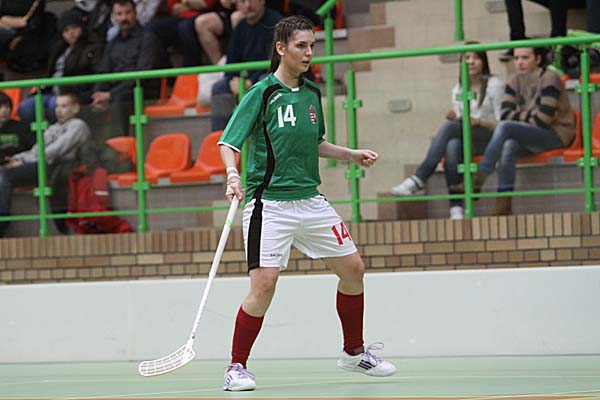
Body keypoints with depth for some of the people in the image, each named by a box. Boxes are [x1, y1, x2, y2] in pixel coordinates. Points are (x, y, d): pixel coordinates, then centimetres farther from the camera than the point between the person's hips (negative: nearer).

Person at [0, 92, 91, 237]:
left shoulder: (77, 125, 7)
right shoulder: (53, 128, 33)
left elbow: (57, 150, -6)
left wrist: (24, 162, -10)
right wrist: (17, 159, 1)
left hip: (54, 168, -8)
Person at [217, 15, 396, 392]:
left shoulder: (312, 94, 10)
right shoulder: (262, 93, -9)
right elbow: (228, 142, -13)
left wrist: (352, 155, 13)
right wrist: (232, 173, -32)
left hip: (310, 201, 7)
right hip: (270, 203, -7)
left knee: (353, 268, 8)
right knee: (264, 284, -14)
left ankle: (354, 351, 26)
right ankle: (237, 367, 0)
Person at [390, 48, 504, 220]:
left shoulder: (494, 84, 3)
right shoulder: (458, 89, 19)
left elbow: (501, 122, -2)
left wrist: (478, 121, -19)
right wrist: (454, 118, -6)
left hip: (489, 138, -4)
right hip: (467, 142, 4)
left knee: (451, 126, -33)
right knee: (452, 145, -36)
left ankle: (419, 179, -40)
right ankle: (456, 209, -46)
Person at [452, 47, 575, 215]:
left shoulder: (549, 79, -10)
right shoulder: (514, 82, 11)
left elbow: (543, 119, -18)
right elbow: (505, 114, 0)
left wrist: (519, 117, -3)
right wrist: (530, 115, -11)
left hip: (557, 134, -6)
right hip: (533, 135, 6)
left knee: (504, 127, -26)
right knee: (508, 146, -30)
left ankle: (478, 181, -29)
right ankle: (504, 206, -36)